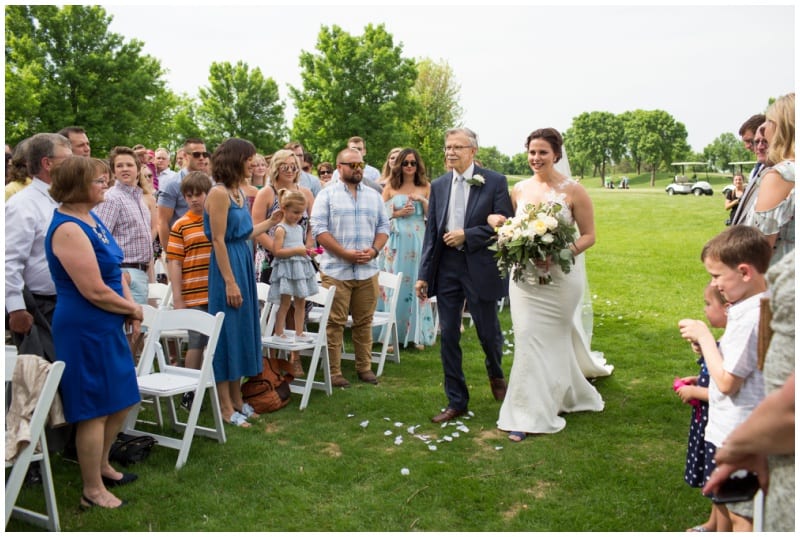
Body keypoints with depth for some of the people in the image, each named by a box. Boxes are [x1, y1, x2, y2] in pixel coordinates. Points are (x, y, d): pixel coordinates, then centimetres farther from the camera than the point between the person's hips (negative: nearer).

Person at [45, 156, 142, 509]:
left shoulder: (91, 218, 10)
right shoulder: (68, 229, -20)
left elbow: (115, 269, 15)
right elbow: (95, 291, -23)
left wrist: (130, 310, 0)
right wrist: (133, 308, -7)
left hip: (107, 326, 10)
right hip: (84, 329, -10)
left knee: (121, 401, 19)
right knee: (95, 410, 1)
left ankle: (101, 466, 38)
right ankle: (92, 490, 16)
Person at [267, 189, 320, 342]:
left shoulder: (299, 228, 14)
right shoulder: (281, 229, -8)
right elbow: (277, 251, -16)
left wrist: (307, 251, 6)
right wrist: (297, 250, -20)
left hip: (301, 267, 8)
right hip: (287, 268, -7)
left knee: (300, 302, 8)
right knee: (285, 303, -4)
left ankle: (299, 333, 15)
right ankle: (279, 333, 5)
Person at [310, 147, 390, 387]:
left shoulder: (373, 195, 14)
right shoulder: (327, 194, 1)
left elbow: (383, 227, 13)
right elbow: (319, 229, -7)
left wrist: (374, 250, -7)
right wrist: (346, 253, -14)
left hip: (367, 270, 4)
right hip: (336, 270, -4)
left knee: (364, 321, 9)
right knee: (335, 323, 0)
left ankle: (364, 367, 20)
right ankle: (334, 372, 7)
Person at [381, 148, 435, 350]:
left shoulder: (426, 187, 7)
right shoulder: (390, 187, 7)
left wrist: (423, 200, -10)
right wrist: (398, 213, -8)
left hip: (418, 240, 0)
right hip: (396, 241, 0)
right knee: (395, 286, 0)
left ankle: (417, 334, 9)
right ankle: (394, 334, 6)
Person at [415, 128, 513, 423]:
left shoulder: (495, 182, -4)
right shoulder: (438, 185, 8)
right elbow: (431, 232, 8)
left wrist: (467, 235, -17)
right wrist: (423, 274, 4)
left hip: (480, 268, -3)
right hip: (446, 268, 4)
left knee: (488, 333, 8)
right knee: (449, 336, 6)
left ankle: (495, 374, 42)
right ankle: (456, 401, 19)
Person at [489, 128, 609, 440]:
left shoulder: (573, 191, -6)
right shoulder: (519, 189, 6)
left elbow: (589, 235, -4)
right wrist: (495, 221, -5)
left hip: (559, 277, -4)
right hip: (524, 276, 4)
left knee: (549, 340, 5)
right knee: (527, 337, 4)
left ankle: (532, 413, 19)